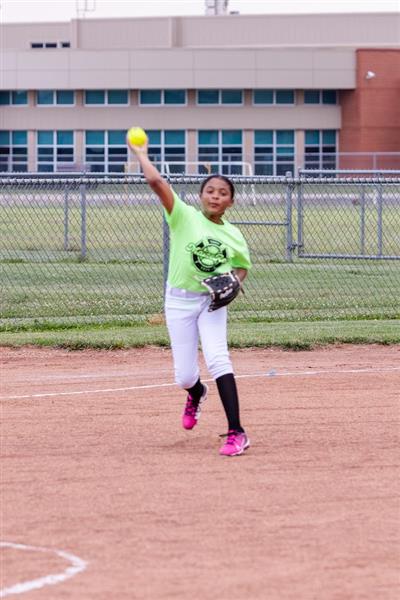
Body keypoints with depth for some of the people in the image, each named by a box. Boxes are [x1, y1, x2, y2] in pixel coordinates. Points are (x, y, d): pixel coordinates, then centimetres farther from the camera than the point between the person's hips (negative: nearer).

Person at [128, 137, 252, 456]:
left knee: (218, 359, -22)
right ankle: (197, 394, 44)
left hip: (212, 301, 1)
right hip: (180, 300, -1)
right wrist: (140, 154, -12)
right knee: (184, 376, 2)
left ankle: (236, 432, -22)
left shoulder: (234, 235, 0)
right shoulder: (185, 217, -9)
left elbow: (242, 266, 17)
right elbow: (157, 182, -19)